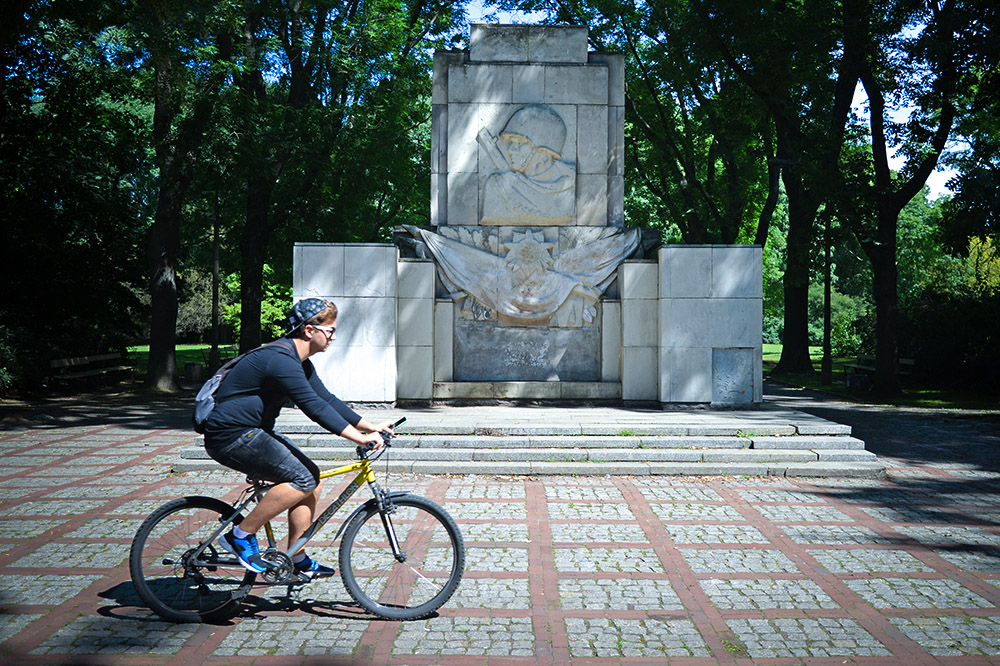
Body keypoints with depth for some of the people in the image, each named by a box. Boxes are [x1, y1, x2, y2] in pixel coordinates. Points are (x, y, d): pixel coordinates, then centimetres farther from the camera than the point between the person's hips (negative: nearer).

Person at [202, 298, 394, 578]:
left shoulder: (299, 362, 10)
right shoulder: (280, 359, -23)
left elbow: (326, 399, 12)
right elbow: (315, 407, -29)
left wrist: (369, 426, 6)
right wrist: (360, 438, -31)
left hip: (252, 433, 10)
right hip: (231, 436, -10)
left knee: (312, 480, 3)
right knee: (302, 479, -19)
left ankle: (298, 562, 10)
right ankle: (240, 536, -7)